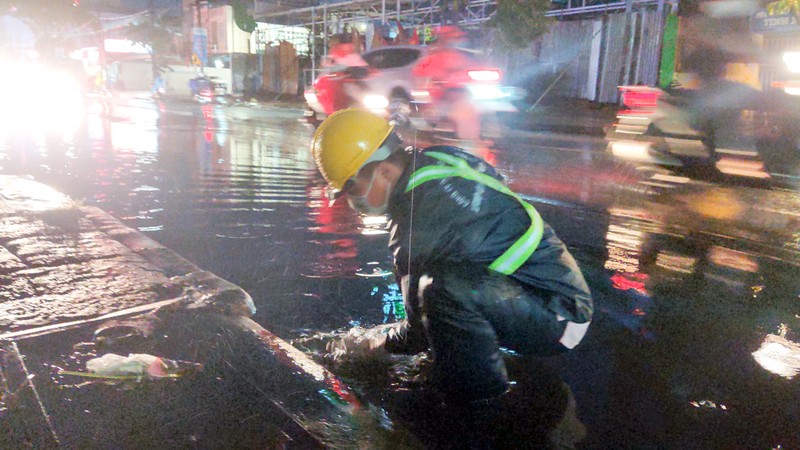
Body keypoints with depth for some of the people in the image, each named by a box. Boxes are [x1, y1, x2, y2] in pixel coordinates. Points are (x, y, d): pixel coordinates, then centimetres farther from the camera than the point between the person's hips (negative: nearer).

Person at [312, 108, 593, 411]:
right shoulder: (433, 162, 1)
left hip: (559, 314, -9)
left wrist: (368, 343, 5)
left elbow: (419, 335, -15)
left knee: (444, 287, -36)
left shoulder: (426, 216, -25)